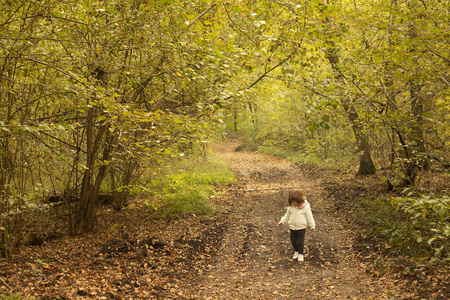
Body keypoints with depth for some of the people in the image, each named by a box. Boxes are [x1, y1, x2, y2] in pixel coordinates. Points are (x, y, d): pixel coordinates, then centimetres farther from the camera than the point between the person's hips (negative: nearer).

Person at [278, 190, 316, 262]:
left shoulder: (305, 207, -13)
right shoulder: (291, 207, -2)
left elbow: (309, 217, -3)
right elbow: (287, 215, 13)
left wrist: (312, 226, 2)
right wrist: (282, 221, 8)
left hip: (301, 228, -4)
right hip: (292, 228, 4)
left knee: (300, 242, 0)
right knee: (293, 241, 13)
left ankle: (301, 254, 19)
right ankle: (296, 252, 37)